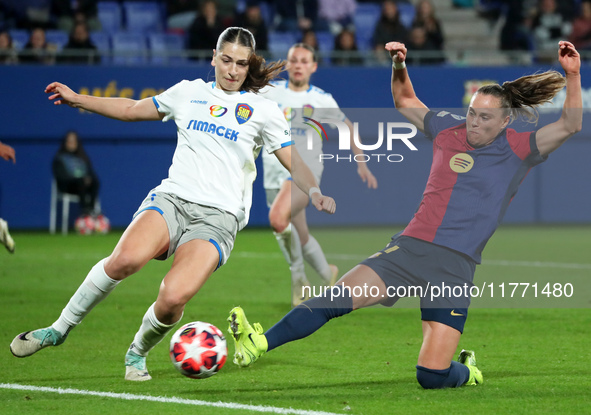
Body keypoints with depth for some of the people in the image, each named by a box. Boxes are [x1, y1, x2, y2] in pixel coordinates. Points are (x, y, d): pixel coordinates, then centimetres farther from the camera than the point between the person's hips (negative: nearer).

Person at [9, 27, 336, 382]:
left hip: (218, 216, -2)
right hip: (172, 199, 2)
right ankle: (60, 328, -14)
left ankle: (138, 353, 6)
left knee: (173, 297, -27)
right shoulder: (189, 92, 17)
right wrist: (77, 99, 25)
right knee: (127, 258, -32)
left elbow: (293, 160, 8)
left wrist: (315, 193, -11)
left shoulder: (264, 110, 10)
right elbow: (132, 109, 27)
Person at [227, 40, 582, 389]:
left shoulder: (519, 149, 2)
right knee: (337, 298, -19)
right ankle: (259, 344, -25)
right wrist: (399, 66, 9)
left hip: (456, 266, -3)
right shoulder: (449, 131, 11)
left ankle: (469, 374, 26)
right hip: (410, 247, 3)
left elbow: (570, 126, -9)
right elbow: (405, 102, 26)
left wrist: (573, 75, -20)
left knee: (432, 375, -9)